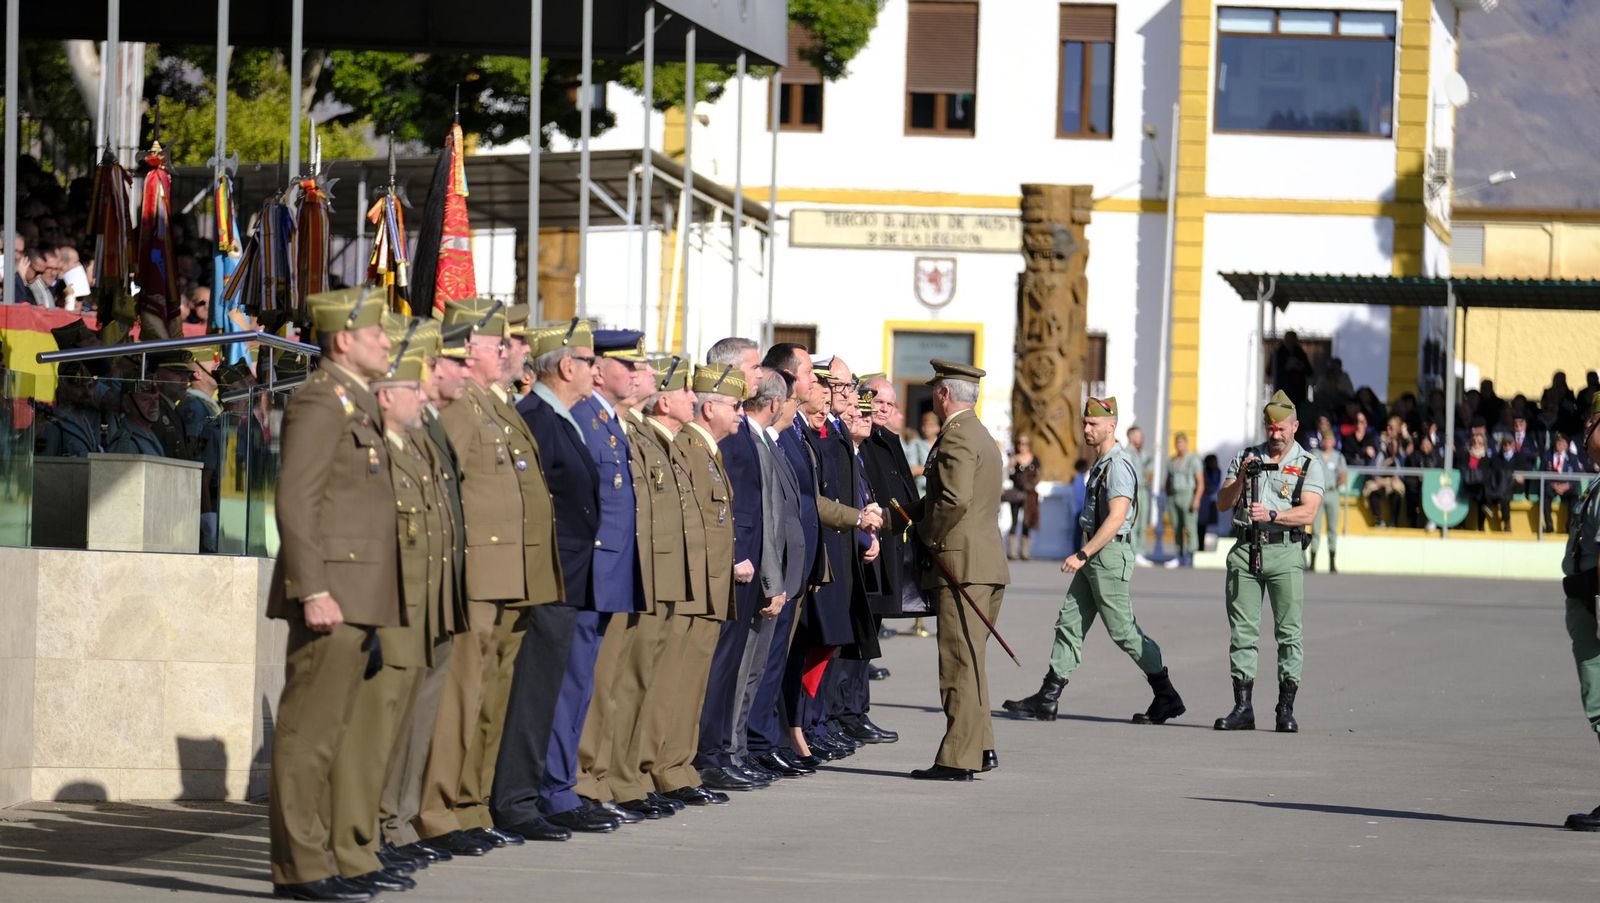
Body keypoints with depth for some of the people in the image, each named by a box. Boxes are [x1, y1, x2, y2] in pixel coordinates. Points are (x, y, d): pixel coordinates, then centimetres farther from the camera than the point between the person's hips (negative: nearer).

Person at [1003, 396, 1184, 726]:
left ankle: (1166, 697, 2)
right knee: (1069, 622, 6)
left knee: (1123, 629, -6)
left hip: (1110, 553, -10)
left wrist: (1082, 555, -25)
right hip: (1094, 555, 10)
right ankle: (1047, 699, 6)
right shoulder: (1101, 463, 16)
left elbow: (1117, 517, -24)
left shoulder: (1118, 464, -16)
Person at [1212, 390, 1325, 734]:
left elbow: (1308, 514, -7)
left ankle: (1286, 709, -3)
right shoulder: (1245, 457, 15)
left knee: (1289, 631, -5)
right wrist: (1241, 479, -8)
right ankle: (1242, 708, 1)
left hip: (1284, 551, -3)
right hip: (1245, 550, 3)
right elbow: (1222, 503, 10)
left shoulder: (1309, 466, 5)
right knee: (1242, 630, -1)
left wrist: (1272, 515, -21)